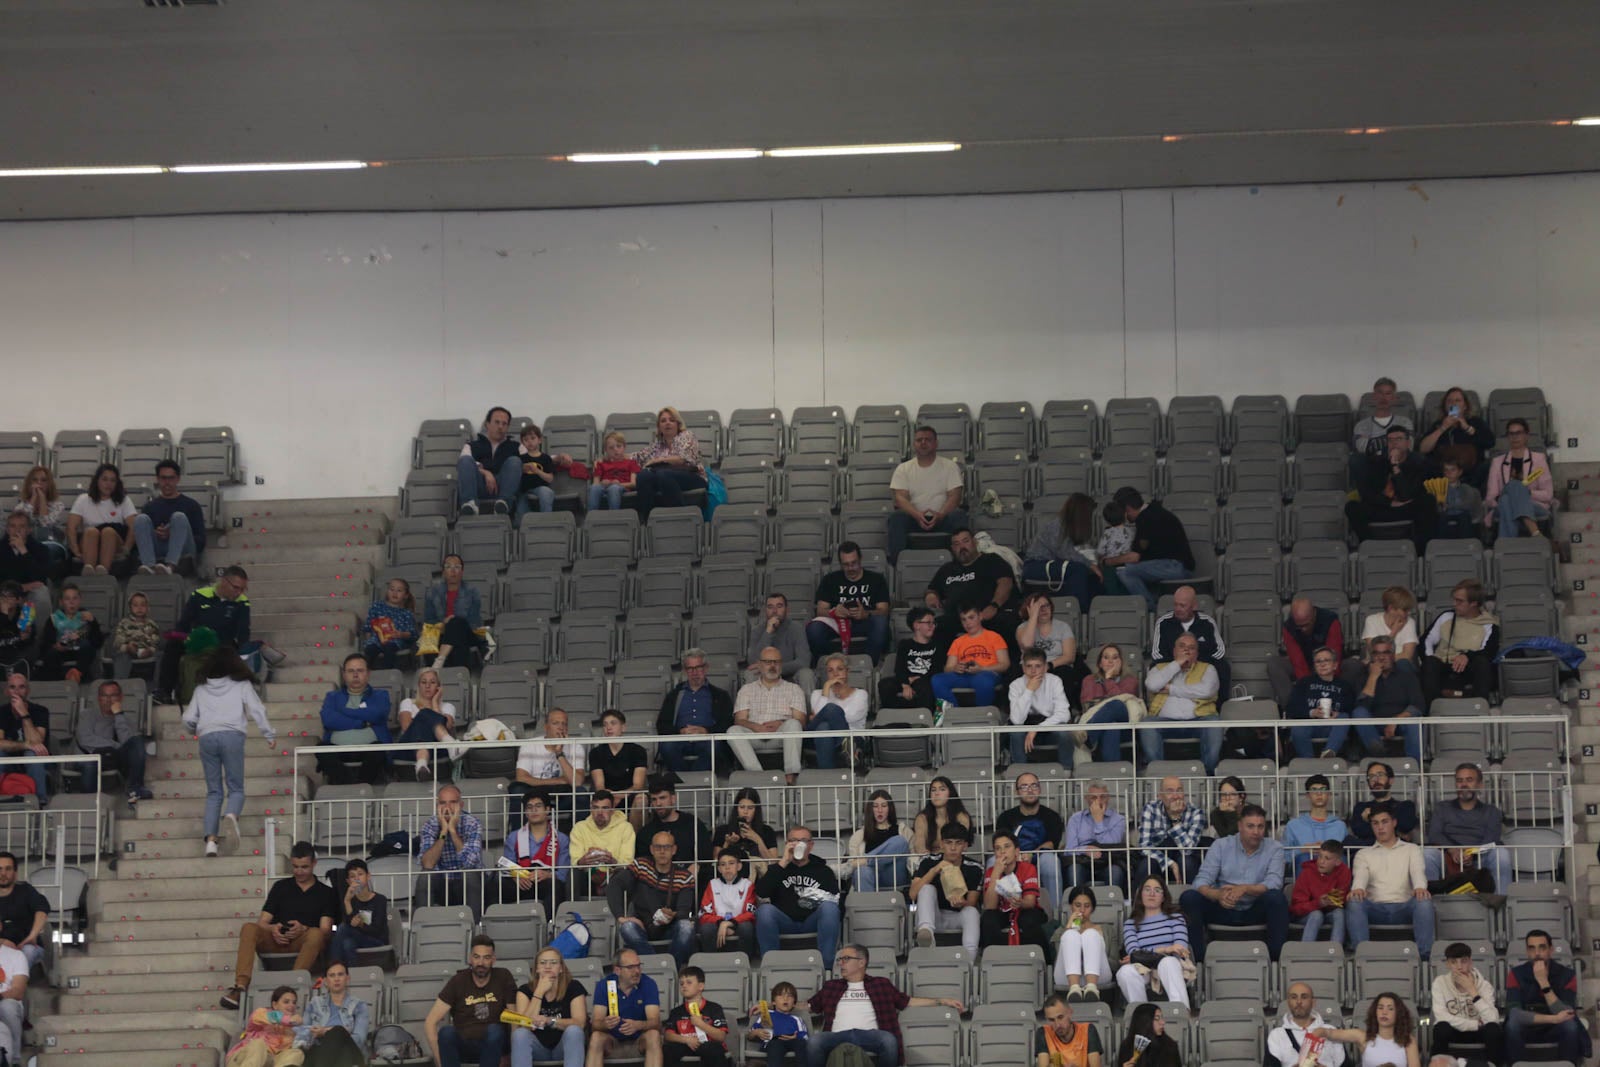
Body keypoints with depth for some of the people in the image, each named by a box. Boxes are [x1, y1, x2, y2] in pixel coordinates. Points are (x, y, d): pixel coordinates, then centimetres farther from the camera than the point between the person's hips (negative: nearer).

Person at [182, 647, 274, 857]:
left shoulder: (202, 689, 18)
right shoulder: (242, 685, 12)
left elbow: (188, 719, 17)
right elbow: (257, 710, 3)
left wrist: (194, 731, 38)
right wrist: (270, 734, 8)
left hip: (207, 737, 2)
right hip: (232, 735, -2)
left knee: (213, 792, 8)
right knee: (236, 788, 2)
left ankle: (211, 840, -7)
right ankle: (231, 815, -34)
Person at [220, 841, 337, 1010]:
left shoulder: (326, 893, 11)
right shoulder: (281, 887, 19)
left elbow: (325, 930, -1)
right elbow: (262, 922, 11)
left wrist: (303, 929, -22)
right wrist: (272, 929, -13)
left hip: (303, 943, -2)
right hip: (277, 940, 2)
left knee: (316, 934, -36)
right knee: (249, 928, -26)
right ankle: (241, 987, -41)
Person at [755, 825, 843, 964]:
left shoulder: (823, 870, 16)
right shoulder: (776, 868, 15)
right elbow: (761, 892, -5)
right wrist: (784, 862, -5)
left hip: (812, 921, 0)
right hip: (785, 923, 0)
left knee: (829, 907, -31)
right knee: (765, 910, -31)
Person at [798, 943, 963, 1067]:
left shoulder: (881, 985, 25)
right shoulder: (831, 987, 30)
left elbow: (908, 1001, 23)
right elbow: (807, 1007, 30)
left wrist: (942, 1001, 16)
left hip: (869, 1035, -1)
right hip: (838, 1036, 1)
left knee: (888, 1039, -37)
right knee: (814, 1041, -34)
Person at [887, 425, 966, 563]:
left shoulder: (949, 466, 7)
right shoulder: (903, 469, 10)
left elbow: (954, 496, -3)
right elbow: (900, 498, -2)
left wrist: (940, 515, -24)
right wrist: (917, 515, -24)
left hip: (941, 519, 0)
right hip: (914, 518, 1)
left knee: (959, 515, -33)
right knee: (895, 517, -31)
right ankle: (896, 561, -38)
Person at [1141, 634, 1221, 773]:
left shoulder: (1207, 669, 21)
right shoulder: (1160, 668, 25)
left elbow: (1207, 690, -1)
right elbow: (1152, 685, 0)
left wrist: (1171, 689, 2)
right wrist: (1177, 664, 5)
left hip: (1196, 720, 0)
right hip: (1166, 721, 0)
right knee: (1147, 722, -30)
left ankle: (1209, 770, -31)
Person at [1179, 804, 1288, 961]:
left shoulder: (1274, 849, 0)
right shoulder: (1221, 846, 1)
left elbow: (1274, 883, -16)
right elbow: (1201, 881, -9)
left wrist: (1244, 889, -34)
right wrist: (1218, 895, -33)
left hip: (1255, 911, -1)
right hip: (1223, 910, 1)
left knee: (1277, 898, -31)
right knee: (1189, 897, -23)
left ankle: (1277, 958, -27)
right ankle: (1197, 958, -22)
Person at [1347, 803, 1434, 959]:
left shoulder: (1411, 850, 22)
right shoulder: (1364, 854, 22)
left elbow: (1418, 871, 1)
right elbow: (1360, 875, 1)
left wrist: (1420, 887, -26)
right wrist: (1357, 888, -27)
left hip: (1403, 907, 0)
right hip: (1375, 909, 0)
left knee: (1424, 902, -33)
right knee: (1354, 902, -33)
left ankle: (1424, 953, -40)